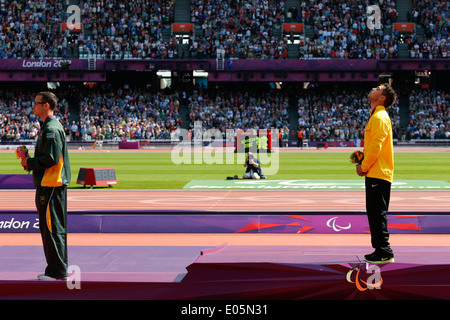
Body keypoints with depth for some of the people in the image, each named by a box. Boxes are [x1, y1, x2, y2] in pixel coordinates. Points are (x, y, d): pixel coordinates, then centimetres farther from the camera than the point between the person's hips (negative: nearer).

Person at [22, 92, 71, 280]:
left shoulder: (51, 129, -15)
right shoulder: (47, 127, 19)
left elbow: (51, 158, -22)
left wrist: (30, 162, -11)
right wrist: (30, 162, 8)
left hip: (51, 186, -11)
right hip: (47, 185, 11)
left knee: (53, 228, -7)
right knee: (49, 228, 14)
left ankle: (58, 271, -4)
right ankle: (57, 269, 21)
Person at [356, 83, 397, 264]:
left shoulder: (379, 117, -13)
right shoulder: (375, 116, 19)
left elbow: (376, 147, -19)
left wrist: (364, 167, -11)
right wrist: (363, 164, 14)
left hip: (378, 174, -10)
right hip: (374, 173, 10)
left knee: (378, 214, -9)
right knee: (374, 213, 13)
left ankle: (384, 253, -7)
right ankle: (380, 250, 18)